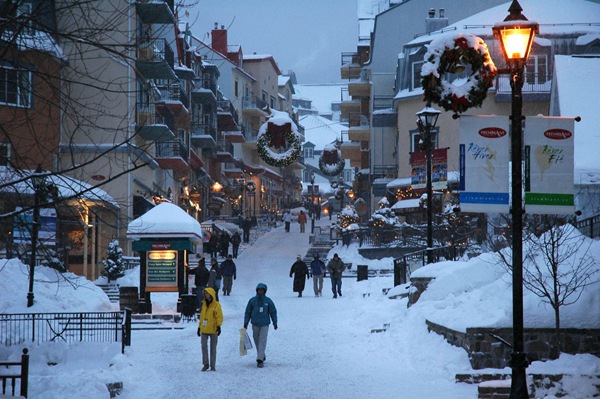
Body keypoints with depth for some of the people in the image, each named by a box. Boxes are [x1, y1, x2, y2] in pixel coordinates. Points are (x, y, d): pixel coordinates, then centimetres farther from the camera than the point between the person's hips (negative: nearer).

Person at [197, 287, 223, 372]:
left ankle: (213, 365, 11)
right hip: (204, 330, 4)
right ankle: (205, 364, 7)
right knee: (204, 346, -3)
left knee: (213, 348, 5)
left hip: (213, 330, -4)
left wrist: (219, 326, -22)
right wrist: (199, 327, 18)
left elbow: (219, 317, -10)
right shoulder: (204, 304, 11)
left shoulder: (216, 305, -6)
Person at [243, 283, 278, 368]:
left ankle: (260, 359, -15)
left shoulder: (268, 301, 0)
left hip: (264, 324, -2)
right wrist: (245, 323, 4)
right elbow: (248, 312, 6)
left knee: (262, 341, -10)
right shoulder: (252, 300, 1)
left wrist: (275, 323, 7)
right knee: (257, 340, 10)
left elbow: (273, 312, 6)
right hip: (255, 324, 2)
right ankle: (262, 356, 29)